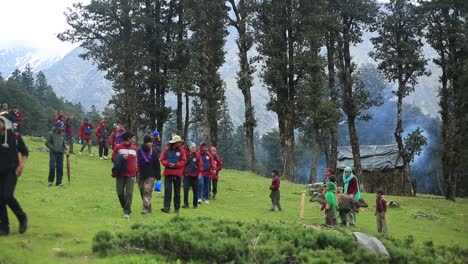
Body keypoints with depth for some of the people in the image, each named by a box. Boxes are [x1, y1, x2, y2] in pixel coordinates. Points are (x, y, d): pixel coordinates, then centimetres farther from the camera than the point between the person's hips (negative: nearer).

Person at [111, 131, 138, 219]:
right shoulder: (118, 147, 0)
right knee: (120, 192, 3)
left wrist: (137, 172, 15)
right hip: (120, 173, -1)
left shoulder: (135, 148, 12)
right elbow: (113, 159, 2)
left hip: (131, 174, 1)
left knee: (129, 193, -6)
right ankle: (125, 207, 26)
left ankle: (127, 212, -4)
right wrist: (121, 158, -15)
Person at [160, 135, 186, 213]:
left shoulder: (181, 150, 1)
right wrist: (168, 163, -17)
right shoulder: (167, 149, 0)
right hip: (168, 172, -1)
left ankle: (177, 208, 17)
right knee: (167, 189, -12)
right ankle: (166, 207, -13)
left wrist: (175, 164, -17)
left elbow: (183, 161, -4)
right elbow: (162, 160, 1)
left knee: (177, 191, 8)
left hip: (178, 173, 1)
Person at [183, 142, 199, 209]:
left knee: (195, 190, 5)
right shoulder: (186, 155, 4)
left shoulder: (197, 156, 4)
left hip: (195, 175, 1)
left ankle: (195, 204, 15)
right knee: (185, 189, -7)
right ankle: (186, 204, 2)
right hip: (187, 175, 0)